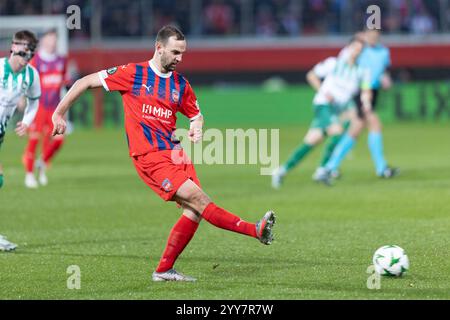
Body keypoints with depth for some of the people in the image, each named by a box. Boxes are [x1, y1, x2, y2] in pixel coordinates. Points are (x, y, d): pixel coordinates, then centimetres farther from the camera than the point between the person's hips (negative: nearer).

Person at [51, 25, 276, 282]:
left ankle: (164, 270, 4)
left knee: (194, 210, -6)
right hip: (148, 155, -7)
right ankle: (255, 230, -24)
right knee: (196, 197, -19)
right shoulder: (133, 74, -3)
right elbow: (86, 82, 3)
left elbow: (196, 114, 26)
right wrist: (60, 114, 3)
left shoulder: (181, 84, 12)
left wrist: (197, 128, 1)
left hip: (174, 152, 7)